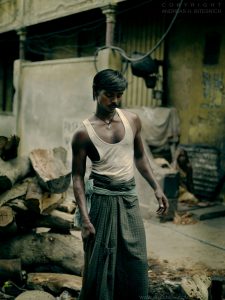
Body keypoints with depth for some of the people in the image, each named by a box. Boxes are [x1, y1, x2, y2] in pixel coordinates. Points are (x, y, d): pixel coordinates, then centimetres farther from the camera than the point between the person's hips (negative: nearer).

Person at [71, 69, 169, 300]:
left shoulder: (132, 120, 2)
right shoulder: (84, 133, -10)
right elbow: (78, 177, -7)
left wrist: (156, 188, 8)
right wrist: (84, 215, -14)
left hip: (129, 198, 4)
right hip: (101, 200, -4)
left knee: (135, 260, 9)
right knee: (100, 261, 6)